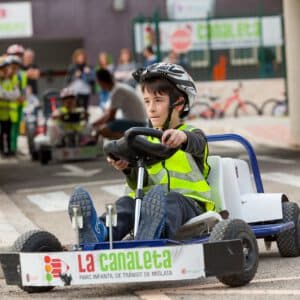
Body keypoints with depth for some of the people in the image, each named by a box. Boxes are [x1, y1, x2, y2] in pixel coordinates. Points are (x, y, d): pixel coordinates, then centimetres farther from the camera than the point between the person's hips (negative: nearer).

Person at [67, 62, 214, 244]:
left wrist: (183, 136, -45)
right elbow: (139, 183, 10)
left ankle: (155, 231, -71)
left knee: (170, 201, -38)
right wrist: (128, 169, -15)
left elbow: (197, 144, -20)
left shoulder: (192, 134, 9)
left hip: (189, 204, -4)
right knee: (127, 204, -28)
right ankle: (99, 234, -59)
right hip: (151, 206, 4)